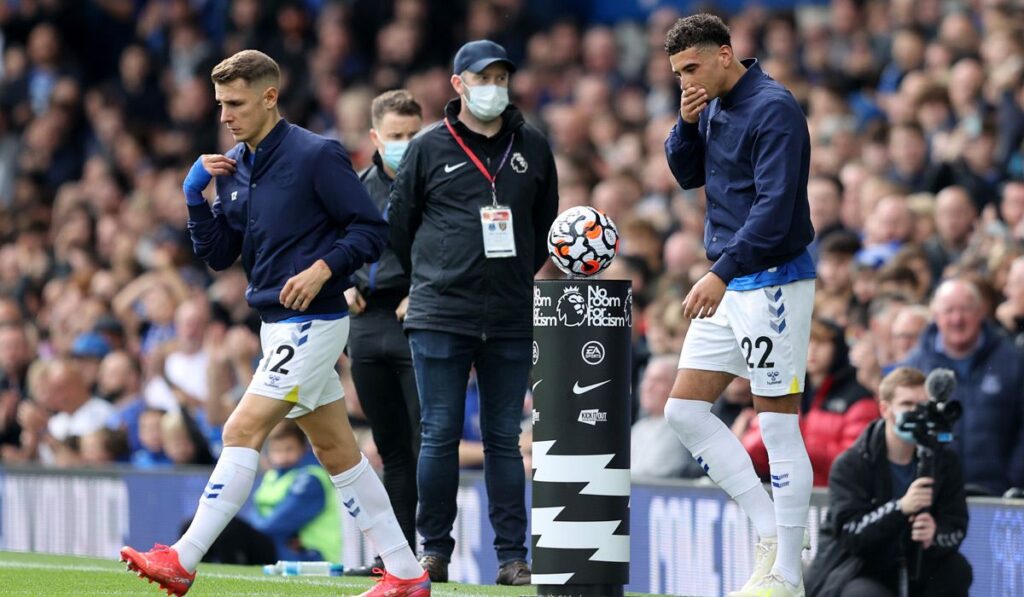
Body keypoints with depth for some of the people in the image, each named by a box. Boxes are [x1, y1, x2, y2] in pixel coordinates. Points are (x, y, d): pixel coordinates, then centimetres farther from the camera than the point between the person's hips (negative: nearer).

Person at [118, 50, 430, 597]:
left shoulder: (316, 156, -12)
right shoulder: (234, 167, 11)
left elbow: (370, 230, -11)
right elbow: (217, 255, 12)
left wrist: (322, 269, -25)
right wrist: (195, 195, -1)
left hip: (312, 321, -9)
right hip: (278, 323, 9)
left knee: (242, 432, -13)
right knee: (335, 449, 10)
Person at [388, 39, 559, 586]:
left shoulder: (532, 149, 9)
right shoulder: (429, 148, 2)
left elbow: (545, 225, 20)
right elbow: (398, 227, 10)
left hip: (511, 319, 2)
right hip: (440, 316, -2)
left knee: (504, 439, 4)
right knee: (440, 435, -1)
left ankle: (512, 555, 5)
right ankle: (434, 549, 6)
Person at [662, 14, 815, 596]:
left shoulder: (773, 108, -16)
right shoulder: (713, 107, 11)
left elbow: (774, 206, -22)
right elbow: (687, 174, 19)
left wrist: (722, 273, -27)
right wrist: (687, 123, 0)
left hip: (773, 281, -10)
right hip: (730, 285, 10)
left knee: (779, 427, -6)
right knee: (685, 410, 6)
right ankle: (772, 529, 10)